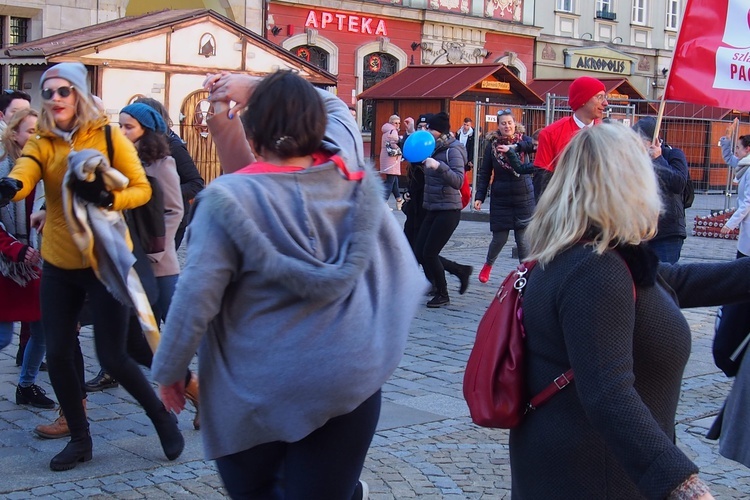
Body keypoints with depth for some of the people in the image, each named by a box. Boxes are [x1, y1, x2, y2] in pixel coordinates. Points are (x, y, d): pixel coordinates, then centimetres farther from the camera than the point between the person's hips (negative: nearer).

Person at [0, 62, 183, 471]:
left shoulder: (109, 137, -6)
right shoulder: (41, 143, 0)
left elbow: (142, 188, -7)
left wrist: (107, 197, -26)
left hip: (105, 260, -4)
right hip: (58, 265, 4)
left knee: (112, 357, -3)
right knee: (57, 354, 6)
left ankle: (163, 418, 23)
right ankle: (80, 438, 26)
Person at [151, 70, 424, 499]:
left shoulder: (229, 198, -15)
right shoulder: (348, 171, -3)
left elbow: (197, 296, -14)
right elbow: (334, 104, 17)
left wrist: (169, 369, -1)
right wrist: (253, 86, 10)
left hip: (259, 387, -3)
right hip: (351, 376, 3)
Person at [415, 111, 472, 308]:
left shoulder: (452, 150, -13)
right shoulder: (434, 149, 10)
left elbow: (458, 180, -25)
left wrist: (438, 166, -37)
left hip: (448, 210, -8)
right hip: (433, 210, 8)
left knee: (429, 253, -9)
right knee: (420, 252, 5)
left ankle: (443, 296, 9)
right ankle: (461, 271, 21)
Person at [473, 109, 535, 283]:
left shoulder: (522, 140, -1)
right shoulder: (492, 145, 0)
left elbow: (533, 144, -26)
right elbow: (484, 173, 1)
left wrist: (514, 147, -41)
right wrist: (479, 196, -7)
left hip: (524, 198, 0)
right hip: (501, 199, 0)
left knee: (523, 239, -1)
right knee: (499, 238, 5)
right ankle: (488, 265, 34)